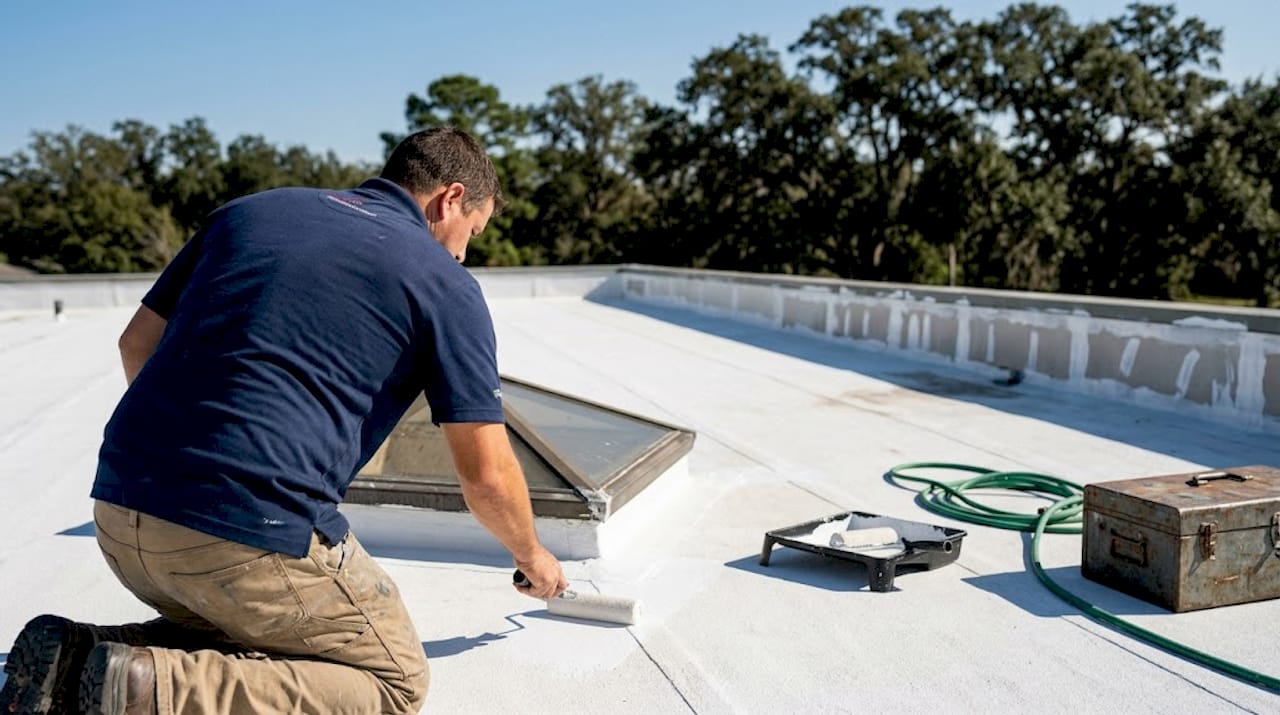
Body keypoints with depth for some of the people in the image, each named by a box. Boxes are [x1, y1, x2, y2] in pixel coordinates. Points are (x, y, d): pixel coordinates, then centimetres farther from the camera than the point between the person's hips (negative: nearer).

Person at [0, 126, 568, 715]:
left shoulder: (250, 210, 16)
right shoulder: (444, 283, 1)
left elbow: (138, 344, 19)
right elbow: (486, 475, 2)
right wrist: (533, 557, 22)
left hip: (119, 512, 8)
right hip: (251, 538, -7)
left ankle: (77, 657, 8)